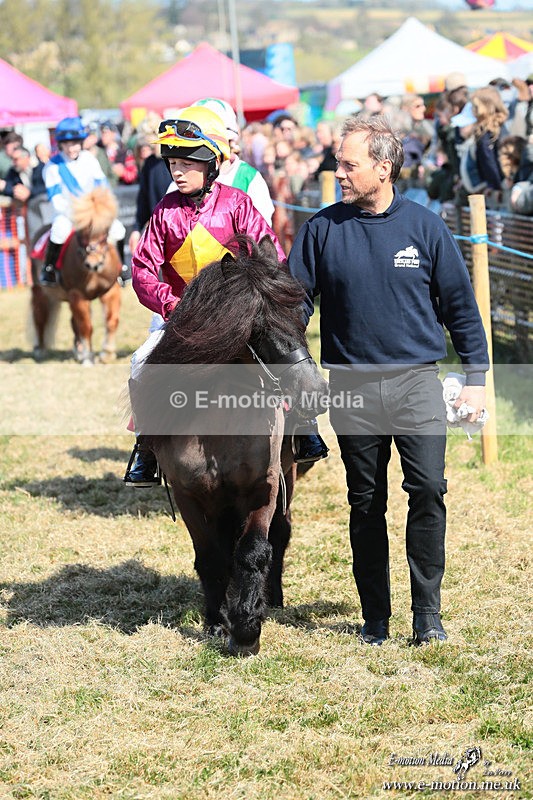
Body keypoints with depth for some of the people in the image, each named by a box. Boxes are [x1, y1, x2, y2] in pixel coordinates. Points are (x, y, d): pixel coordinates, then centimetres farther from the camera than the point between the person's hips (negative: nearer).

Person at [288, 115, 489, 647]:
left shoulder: (424, 228, 0)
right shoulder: (322, 230, 2)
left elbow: (459, 303, 7)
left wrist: (475, 377, 6)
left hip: (416, 381, -1)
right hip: (351, 386, 1)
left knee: (428, 489, -12)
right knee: (365, 502, 7)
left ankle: (427, 613, -2)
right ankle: (374, 618, 17)